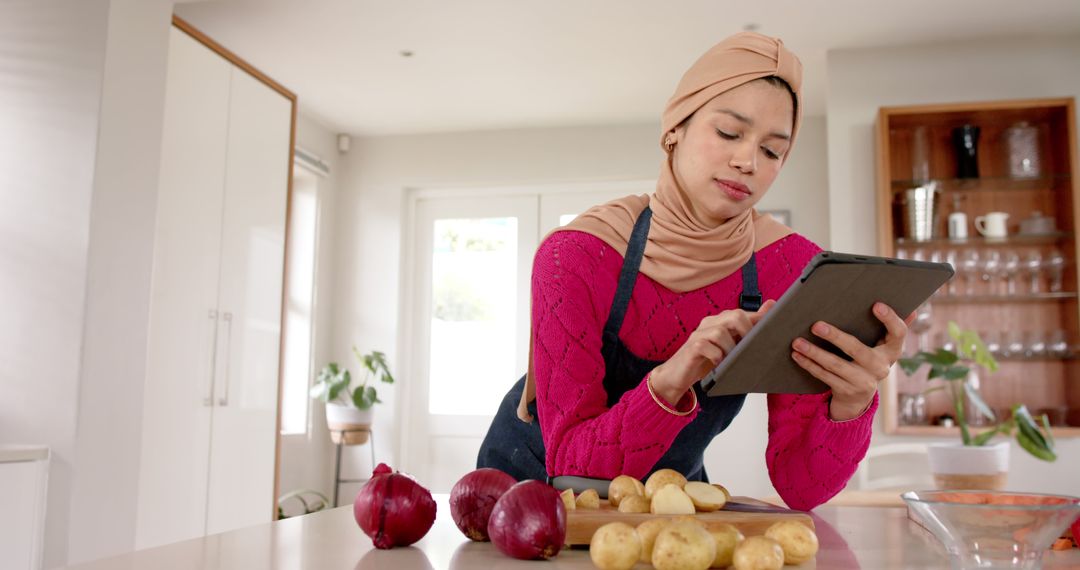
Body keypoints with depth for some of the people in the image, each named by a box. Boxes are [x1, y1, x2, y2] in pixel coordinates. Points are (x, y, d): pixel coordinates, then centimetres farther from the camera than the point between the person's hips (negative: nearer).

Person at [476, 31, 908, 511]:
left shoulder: (792, 268, -17)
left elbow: (800, 487, -19)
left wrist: (851, 405, -38)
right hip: (534, 480, -1)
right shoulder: (577, 255, -24)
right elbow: (569, 463, -26)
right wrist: (669, 381, -42)